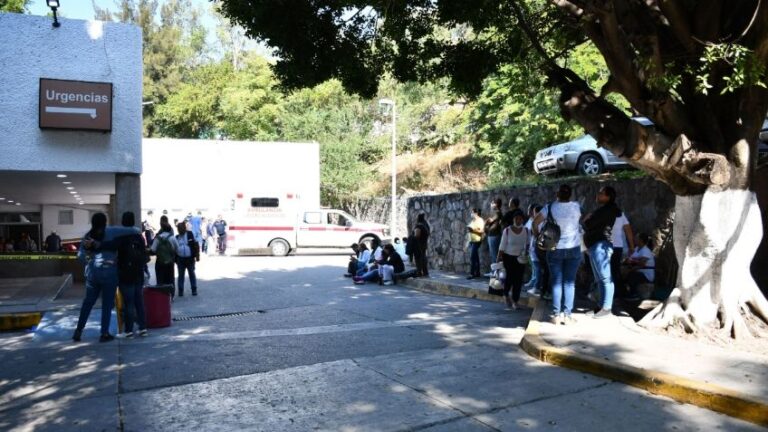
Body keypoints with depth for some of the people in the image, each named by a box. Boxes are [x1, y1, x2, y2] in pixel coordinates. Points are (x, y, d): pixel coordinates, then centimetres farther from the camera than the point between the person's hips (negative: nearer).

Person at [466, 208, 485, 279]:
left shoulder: (480, 220, -9)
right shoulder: (473, 221, 18)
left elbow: (481, 231, -18)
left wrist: (473, 230, -22)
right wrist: (469, 229, 9)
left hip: (476, 241, -9)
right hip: (471, 241, 9)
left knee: (472, 257, -13)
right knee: (475, 257, 11)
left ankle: (472, 273, -12)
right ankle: (477, 273, 15)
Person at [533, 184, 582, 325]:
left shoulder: (550, 207, -8)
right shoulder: (576, 207, -3)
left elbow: (535, 222, -10)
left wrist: (537, 235, 5)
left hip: (555, 249, -1)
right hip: (573, 249, 1)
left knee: (556, 282, 5)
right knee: (569, 282, 4)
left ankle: (557, 314, 3)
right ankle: (567, 314, 2)